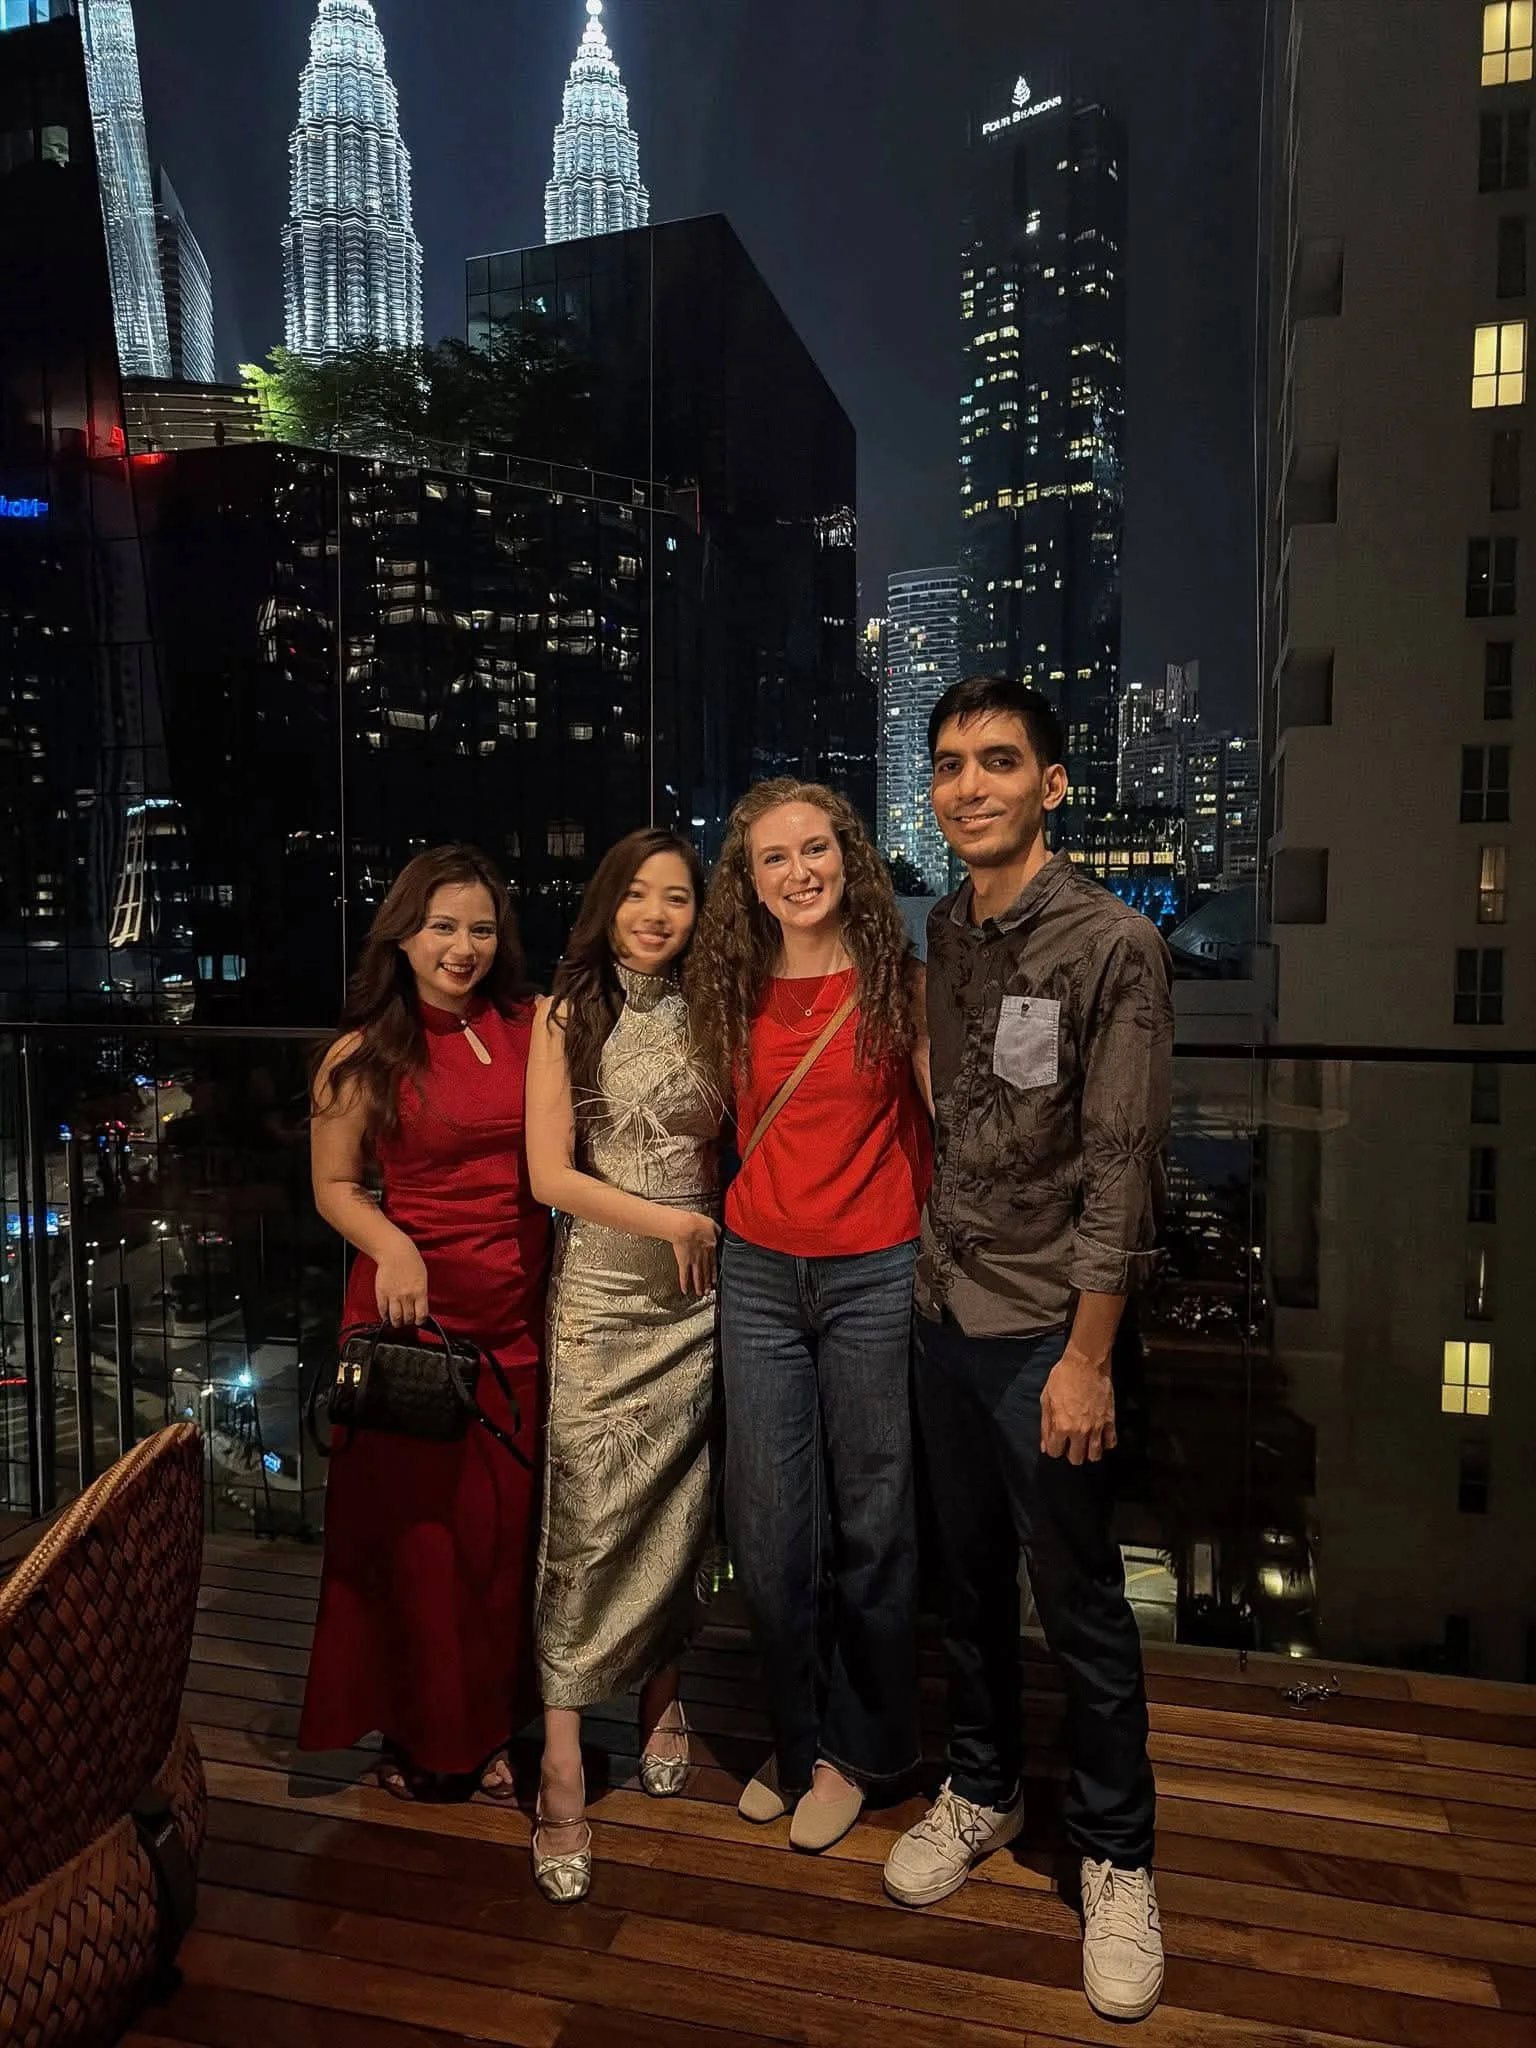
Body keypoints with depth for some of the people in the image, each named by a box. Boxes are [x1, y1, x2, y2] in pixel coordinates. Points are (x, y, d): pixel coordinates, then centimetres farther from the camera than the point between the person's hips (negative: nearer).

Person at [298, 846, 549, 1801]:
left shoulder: (530, 1029, 3)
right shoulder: (365, 1055, -3)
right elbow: (336, 1184, 3)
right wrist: (392, 1247, -14)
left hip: (518, 1311, 2)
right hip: (414, 1305, -2)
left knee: (505, 1528, 11)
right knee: (413, 1529, 9)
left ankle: (492, 1727, 33)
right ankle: (418, 1734, 32)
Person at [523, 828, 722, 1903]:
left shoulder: (709, 1015, 5)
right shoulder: (567, 1015, -2)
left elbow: (739, 1146, 10)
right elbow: (549, 1173, -7)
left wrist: (715, 1231, -5)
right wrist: (668, 1222, -11)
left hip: (700, 1293, 3)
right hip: (600, 1295, -2)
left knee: (679, 1512, 11)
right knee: (588, 1522, -2)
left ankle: (664, 1689, 36)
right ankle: (563, 1772, 9)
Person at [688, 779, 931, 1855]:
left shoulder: (898, 982, -4)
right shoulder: (737, 995, 6)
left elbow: (946, 1118, -3)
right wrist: (713, 1226, 9)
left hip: (875, 1274, -3)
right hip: (759, 1273, 3)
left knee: (873, 1520, 10)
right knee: (766, 1531, 9)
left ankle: (856, 1747, 33)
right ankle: (799, 1737, 34)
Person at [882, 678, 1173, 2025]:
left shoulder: (1112, 944, -12)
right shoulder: (941, 937, 6)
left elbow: (1121, 1168, -14)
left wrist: (1087, 1356, -14)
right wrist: (931, 1270, 7)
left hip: (1045, 1329, -5)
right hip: (942, 1312, 5)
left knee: (1080, 1603, 8)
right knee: (969, 1572, 19)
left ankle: (1116, 1859, 30)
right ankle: (982, 1789, 40)